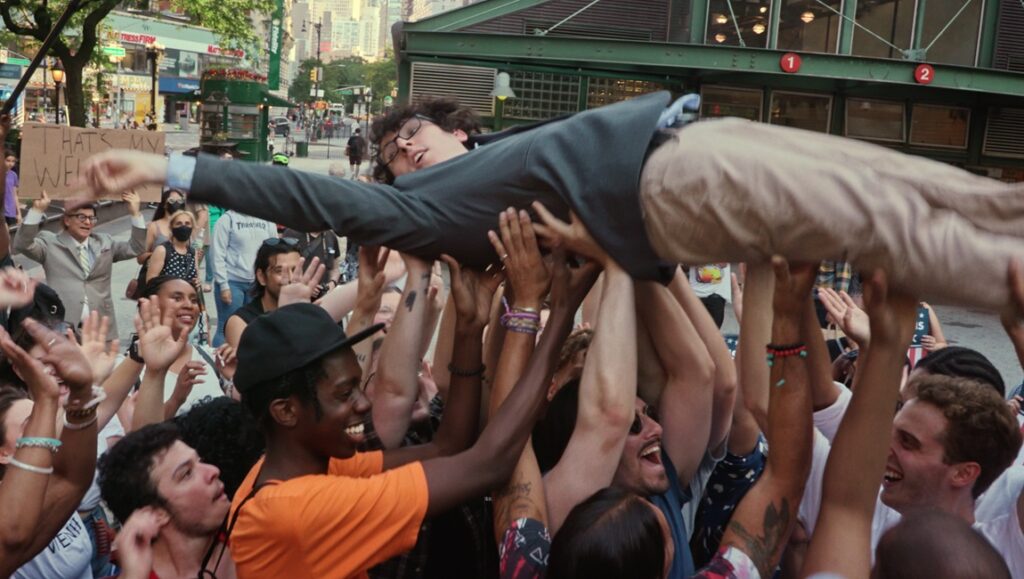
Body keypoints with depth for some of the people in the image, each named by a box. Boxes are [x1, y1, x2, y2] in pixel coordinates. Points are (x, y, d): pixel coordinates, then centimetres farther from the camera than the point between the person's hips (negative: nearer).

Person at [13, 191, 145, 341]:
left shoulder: (105, 242, 18)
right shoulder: (50, 243, 7)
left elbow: (135, 248, 12)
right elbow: (23, 245, -7)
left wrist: (135, 214, 0)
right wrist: (37, 211, -16)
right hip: (62, 326, -3)